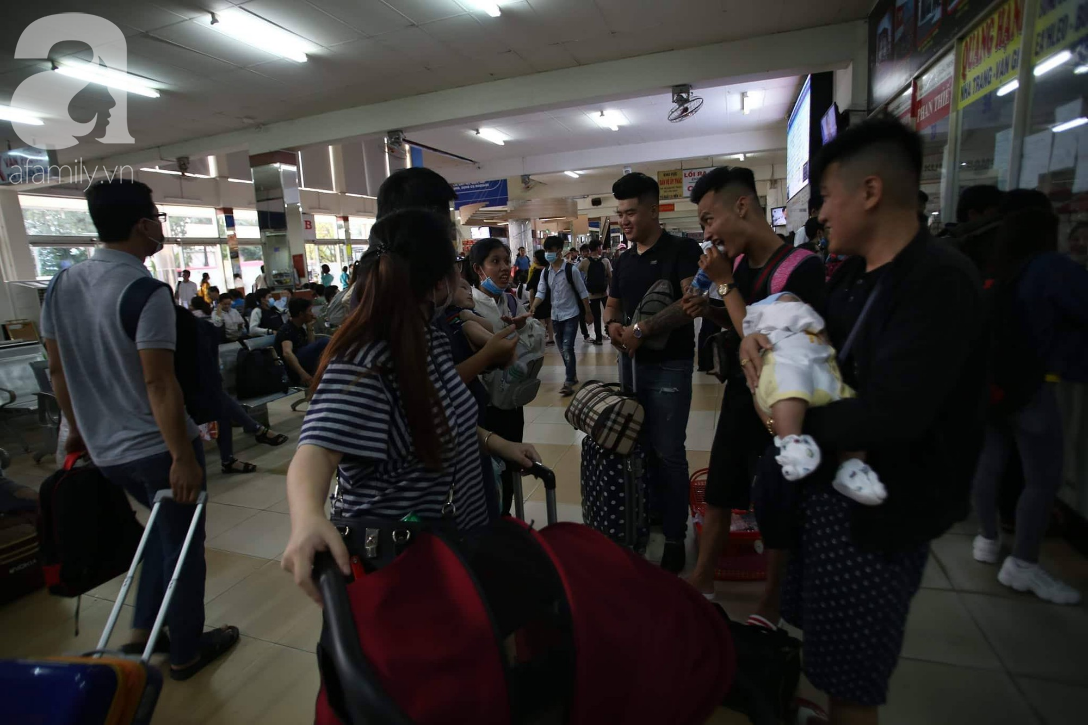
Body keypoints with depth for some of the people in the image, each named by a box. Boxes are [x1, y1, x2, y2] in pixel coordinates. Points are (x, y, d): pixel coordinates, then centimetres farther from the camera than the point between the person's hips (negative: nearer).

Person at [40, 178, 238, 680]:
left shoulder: (60, 286, 4)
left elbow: (57, 370, 11)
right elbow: (158, 383, -25)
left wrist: (78, 430, 22)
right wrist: (183, 457, -20)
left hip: (104, 449, 8)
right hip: (157, 447, -8)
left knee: (164, 530, 28)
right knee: (183, 544, 10)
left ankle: (144, 631, 35)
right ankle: (186, 652, 26)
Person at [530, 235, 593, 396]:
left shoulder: (571, 269, -12)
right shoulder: (545, 272, 3)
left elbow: (582, 292, -7)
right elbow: (541, 292, -1)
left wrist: (588, 312, -4)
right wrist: (533, 306, -20)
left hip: (570, 314, -6)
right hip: (555, 316, 6)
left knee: (567, 348, -12)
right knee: (562, 349, 13)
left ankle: (569, 382, -7)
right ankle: (573, 376, 28)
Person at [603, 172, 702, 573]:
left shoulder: (682, 250, -7)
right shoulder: (623, 260, 13)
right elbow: (613, 304, 19)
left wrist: (642, 328, -25)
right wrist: (612, 324, -5)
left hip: (670, 365, -6)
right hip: (632, 363, 6)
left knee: (668, 452, -2)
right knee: (642, 445, 14)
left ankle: (675, 535, 13)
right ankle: (652, 513, 32)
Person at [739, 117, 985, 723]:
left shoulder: (940, 281, -23)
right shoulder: (856, 274, 4)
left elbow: (891, 415, -32)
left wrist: (792, 421, -18)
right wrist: (760, 339, -7)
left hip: (881, 511, -8)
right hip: (830, 483, 8)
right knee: (823, 642, 26)